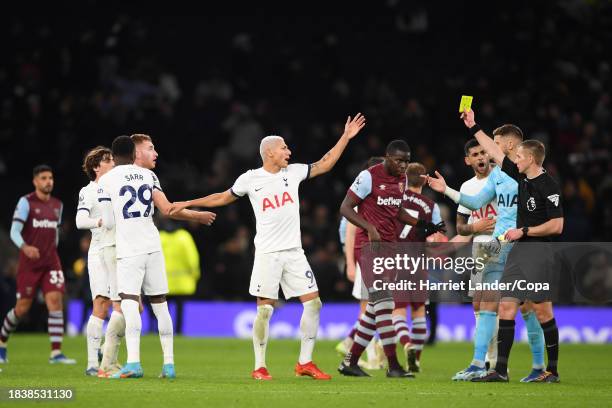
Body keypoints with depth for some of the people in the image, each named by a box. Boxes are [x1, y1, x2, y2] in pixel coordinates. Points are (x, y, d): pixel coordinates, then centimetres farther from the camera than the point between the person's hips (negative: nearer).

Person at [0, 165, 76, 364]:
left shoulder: (57, 205, 11)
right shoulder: (26, 202, -6)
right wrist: (25, 247, -30)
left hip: (51, 262, 4)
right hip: (29, 263, -4)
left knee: (56, 301, -12)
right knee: (22, 308, 1)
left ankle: (56, 353, -14)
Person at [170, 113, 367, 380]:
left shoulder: (294, 172, 7)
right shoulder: (250, 179, -1)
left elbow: (324, 165, 16)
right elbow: (223, 198, 14)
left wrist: (345, 137, 12)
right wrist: (188, 204, 13)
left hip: (294, 252, 4)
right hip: (267, 253, -4)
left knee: (313, 303, -2)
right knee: (265, 309, -6)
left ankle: (305, 363, 8)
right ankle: (259, 367, 4)